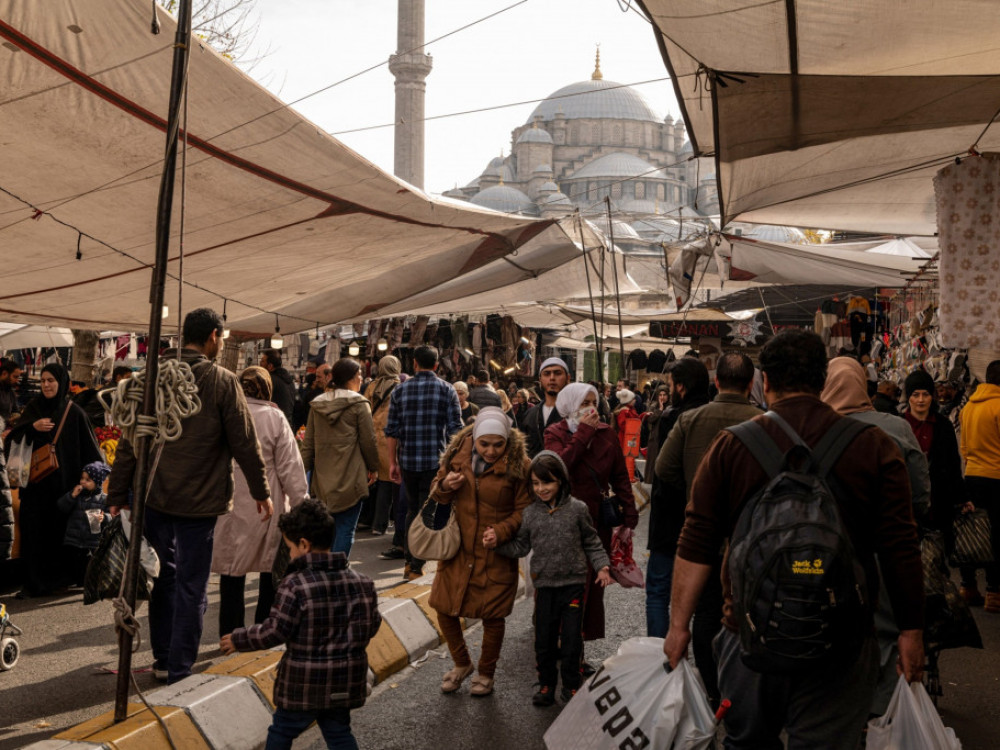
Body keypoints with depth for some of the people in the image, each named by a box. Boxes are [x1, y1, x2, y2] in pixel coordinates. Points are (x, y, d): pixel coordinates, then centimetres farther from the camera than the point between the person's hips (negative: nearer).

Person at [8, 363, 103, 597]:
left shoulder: (74, 413, -2)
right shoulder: (33, 407, 5)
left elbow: (89, 449, 0)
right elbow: (12, 436, 1)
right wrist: (32, 427, -16)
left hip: (63, 482, -2)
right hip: (35, 481, 2)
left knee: (59, 530, 5)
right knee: (34, 531, 0)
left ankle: (58, 576, 19)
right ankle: (33, 582, 4)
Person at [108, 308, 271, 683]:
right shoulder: (222, 381, -10)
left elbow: (129, 442, 2)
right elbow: (245, 442, -8)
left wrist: (118, 496, 8)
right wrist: (262, 492, 3)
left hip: (153, 497, 5)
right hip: (198, 500, -4)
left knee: (164, 575, 19)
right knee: (191, 587, 5)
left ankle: (163, 659, 28)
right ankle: (179, 672, 11)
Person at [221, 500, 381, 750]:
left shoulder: (294, 585, -19)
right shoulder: (362, 582, -1)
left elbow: (275, 631, -17)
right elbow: (372, 625, 6)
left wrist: (238, 640, -2)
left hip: (304, 682, -5)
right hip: (344, 682, 5)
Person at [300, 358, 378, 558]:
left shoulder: (317, 404, 8)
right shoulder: (359, 404, -8)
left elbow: (308, 442, 9)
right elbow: (369, 440, -5)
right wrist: (373, 468, 8)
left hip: (323, 479, 6)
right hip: (350, 479, -6)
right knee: (346, 529, -1)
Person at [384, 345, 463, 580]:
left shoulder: (400, 391, 4)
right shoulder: (447, 390, -2)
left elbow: (391, 431, 3)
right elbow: (455, 430, -5)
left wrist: (393, 462, 10)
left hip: (407, 461, 2)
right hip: (436, 461, -2)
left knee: (412, 509, 18)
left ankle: (408, 561, 18)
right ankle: (416, 567, 4)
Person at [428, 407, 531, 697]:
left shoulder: (518, 465, -12)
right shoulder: (457, 453, -2)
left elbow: (525, 510, -6)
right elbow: (437, 495, 10)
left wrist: (501, 531, -22)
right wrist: (444, 486, -14)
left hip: (495, 553, -3)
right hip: (458, 549, 3)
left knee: (492, 615, 6)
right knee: (444, 607, 8)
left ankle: (486, 673, 30)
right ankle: (461, 663, 33)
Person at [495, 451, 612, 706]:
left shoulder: (577, 509, -3)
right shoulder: (530, 513, 1)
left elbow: (591, 542, 5)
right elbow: (521, 547, 7)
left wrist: (602, 566, -4)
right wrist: (498, 543, -7)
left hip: (573, 582, -1)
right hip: (544, 585, 2)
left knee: (572, 639, 3)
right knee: (544, 639, 7)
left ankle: (571, 685, 21)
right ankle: (546, 684, 24)